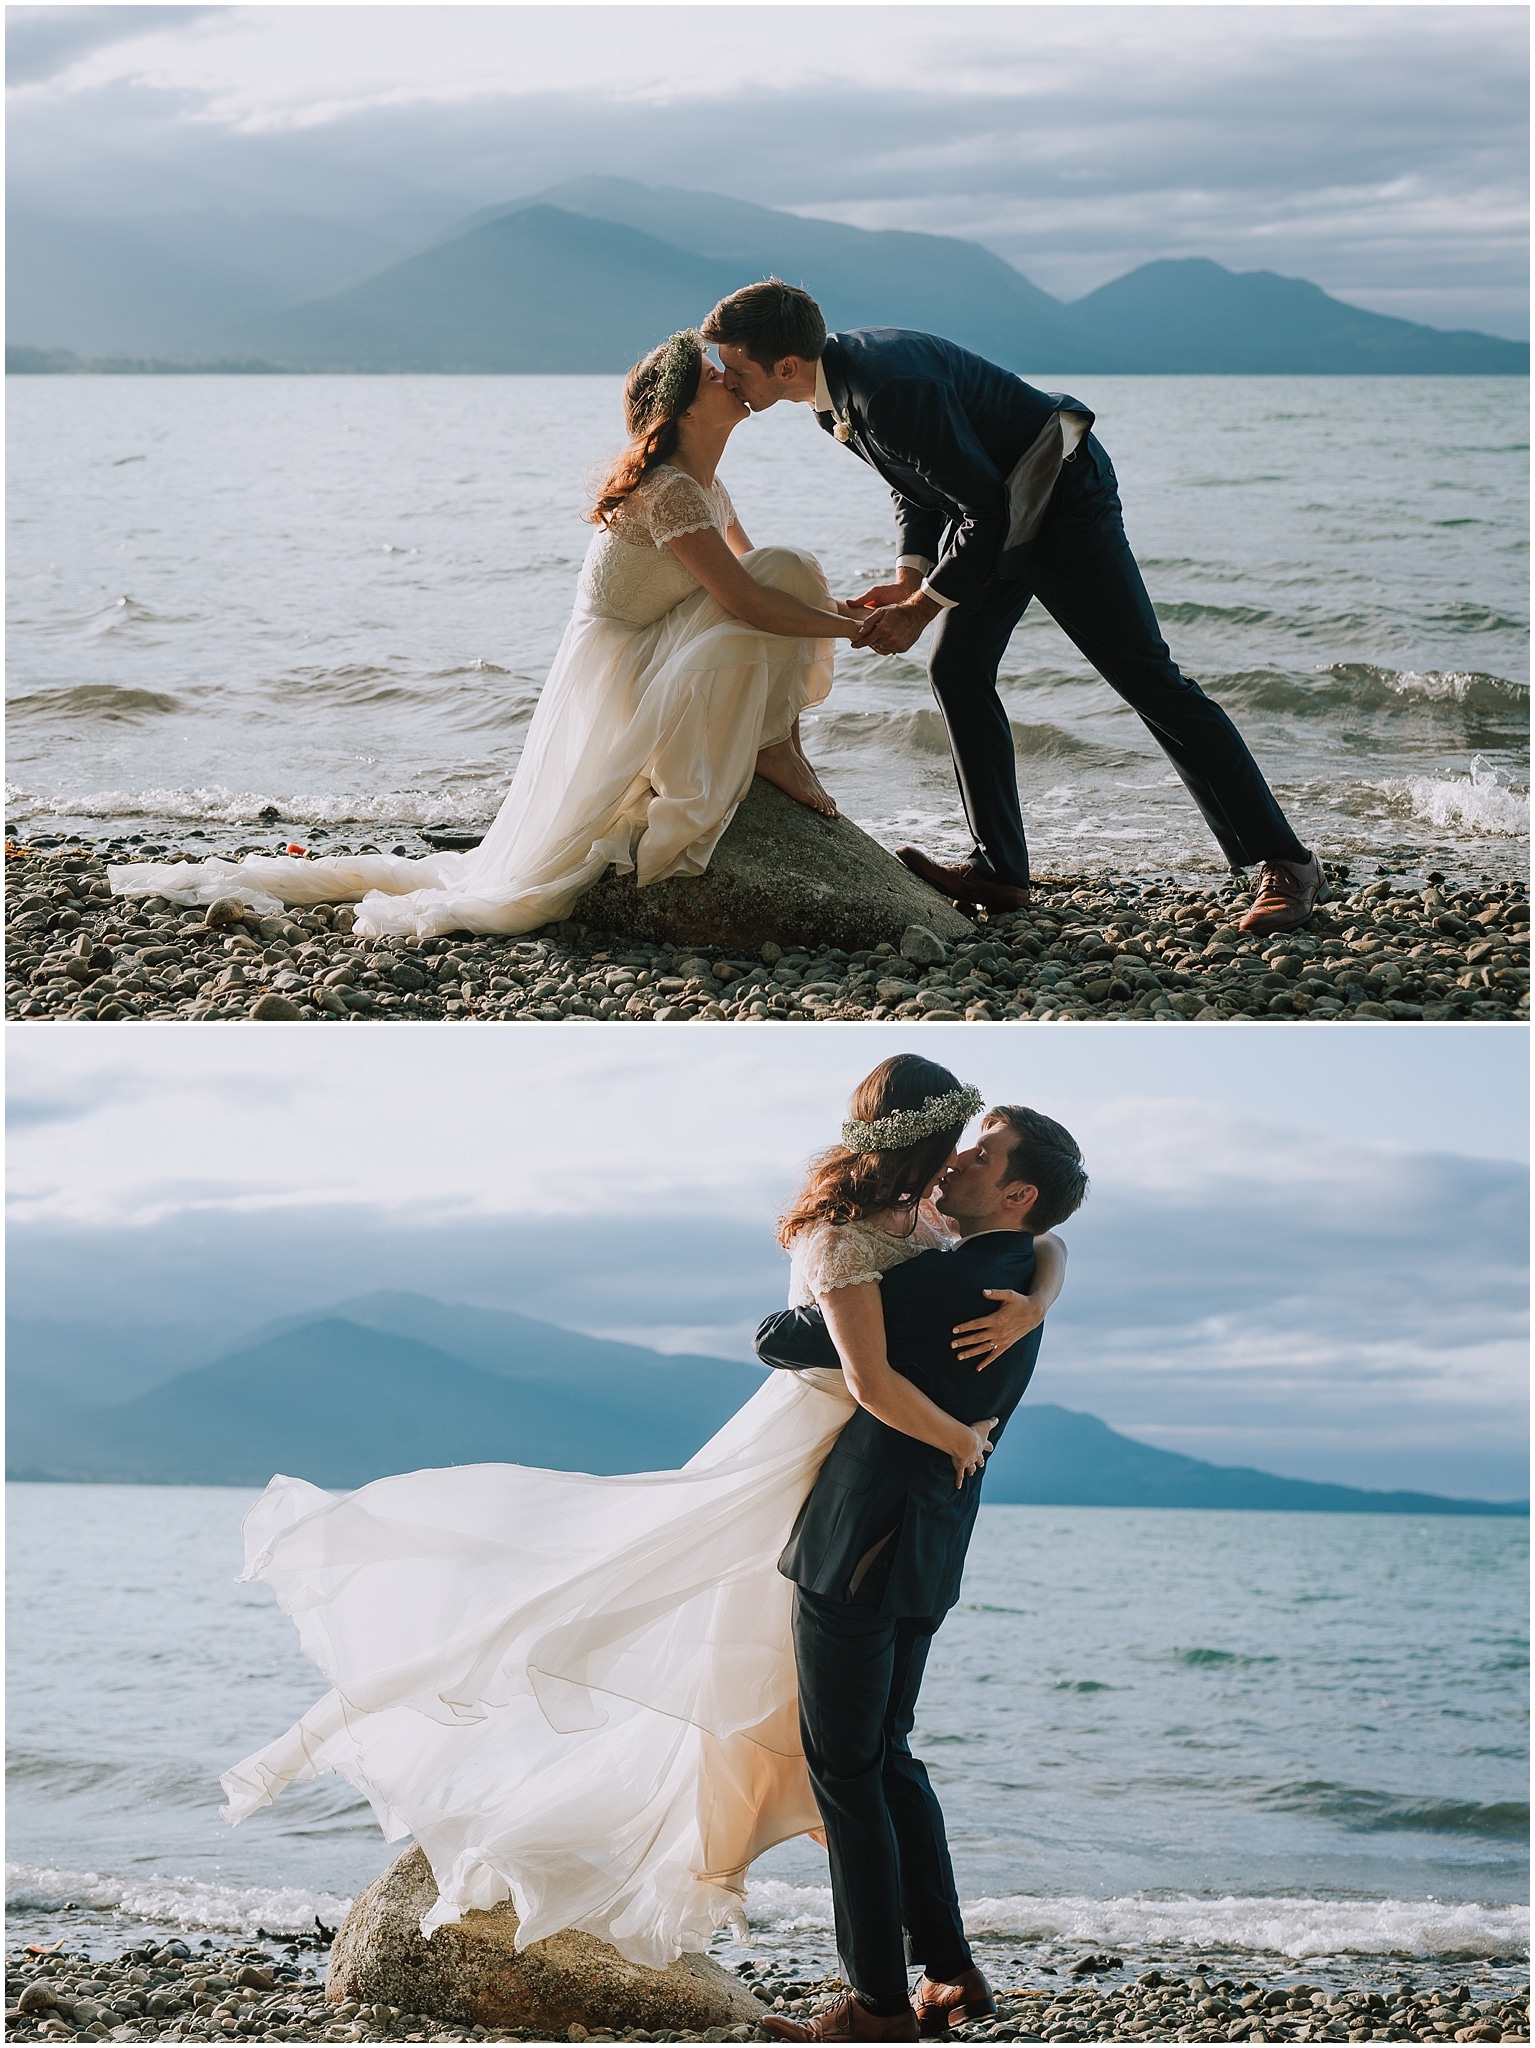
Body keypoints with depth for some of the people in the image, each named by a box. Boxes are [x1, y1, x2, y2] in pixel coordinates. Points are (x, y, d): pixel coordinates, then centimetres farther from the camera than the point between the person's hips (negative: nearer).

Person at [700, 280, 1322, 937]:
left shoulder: (891, 387, -33)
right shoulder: (835, 380, -2)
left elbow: (985, 507, -28)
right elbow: (917, 486, 11)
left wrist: (920, 609, -22)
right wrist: (909, 577, -3)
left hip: (1062, 497, -10)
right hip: (999, 507, 10)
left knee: (1143, 672, -9)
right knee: (955, 667, 2)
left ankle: (1283, 862, -5)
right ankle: (1000, 871, 8)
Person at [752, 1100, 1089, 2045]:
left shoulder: (949, 1280, -20)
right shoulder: (1016, 1293, 10)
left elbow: (779, 1341, -14)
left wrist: (780, 1326, 8)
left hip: (858, 1550, -9)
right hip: (925, 1557, 9)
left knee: (845, 1767, -1)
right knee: (888, 1758, 18)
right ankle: (951, 1972, 20)